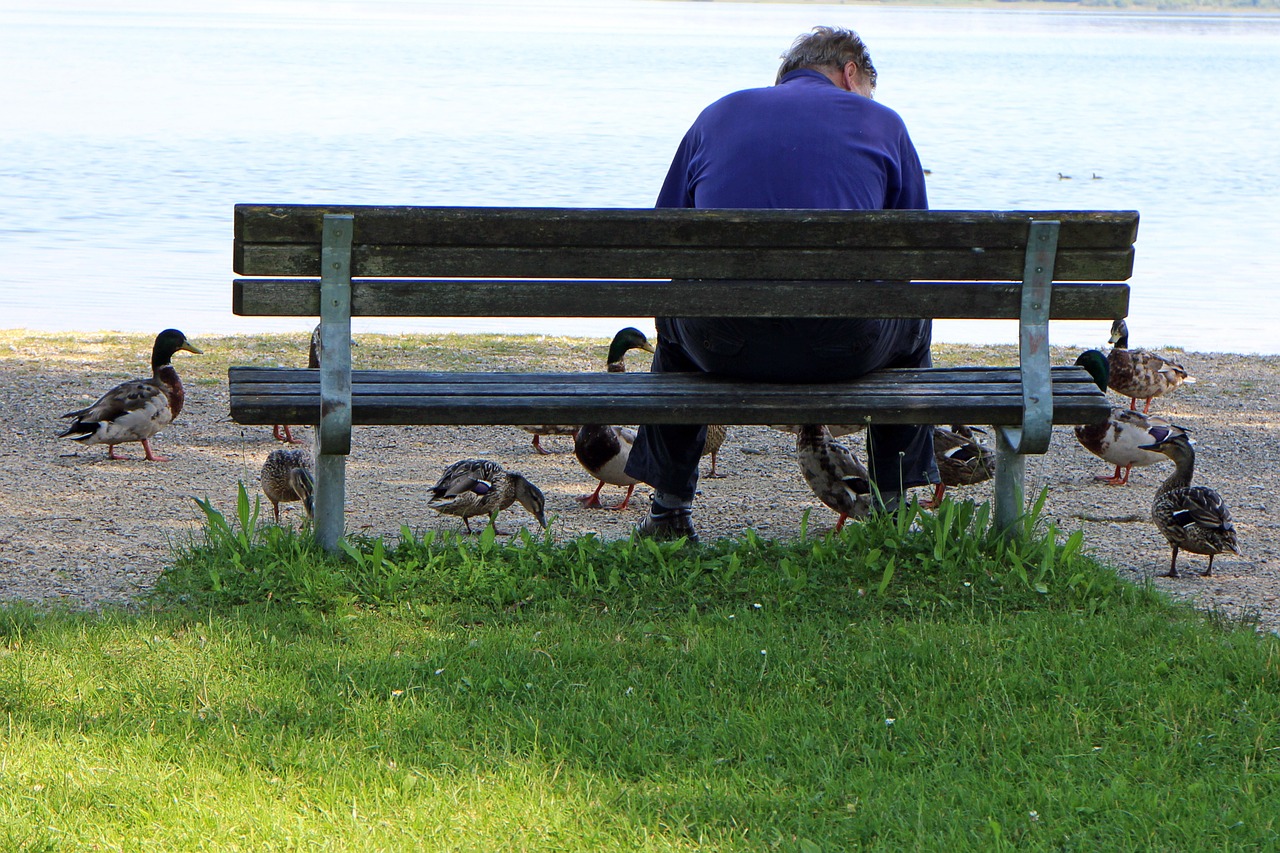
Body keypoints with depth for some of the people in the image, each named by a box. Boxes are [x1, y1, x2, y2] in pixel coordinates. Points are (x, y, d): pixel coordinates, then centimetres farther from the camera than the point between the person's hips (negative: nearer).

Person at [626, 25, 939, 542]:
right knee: (912, 316, 33)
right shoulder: (880, 120, 14)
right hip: (846, 349, -2)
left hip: (720, 347, 2)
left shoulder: (717, 114, 20)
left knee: (673, 314, 38)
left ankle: (669, 511, 36)